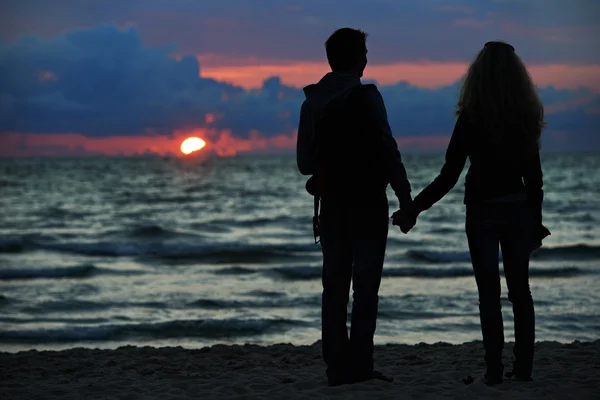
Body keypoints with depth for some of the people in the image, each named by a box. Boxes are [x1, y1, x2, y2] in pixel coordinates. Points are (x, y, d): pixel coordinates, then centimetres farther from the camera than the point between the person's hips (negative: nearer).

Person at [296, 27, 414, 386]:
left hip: (332, 204, 5)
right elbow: (388, 151, -12)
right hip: (367, 203, -5)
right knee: (365, 285, -2)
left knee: (334, 286, 7)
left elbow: (305, 163, 8)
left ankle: (337, 367, 5)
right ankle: (359, 365, -7)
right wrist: (406, 198, -6)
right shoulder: (367, 97, -10)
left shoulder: (312, 102, 5)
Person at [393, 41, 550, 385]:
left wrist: (413, 210, -8)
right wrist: (536, 222, 14)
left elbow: (448, 176, -15)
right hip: (519, 210, 4)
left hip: (483, 212, -4)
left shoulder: (472, 118, -14)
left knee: (489, 292, 1)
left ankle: (495, 369, 0)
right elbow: (534, 176, 4)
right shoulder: (526, 116, -1)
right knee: (520, 288, 12)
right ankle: (524, 366, 13)